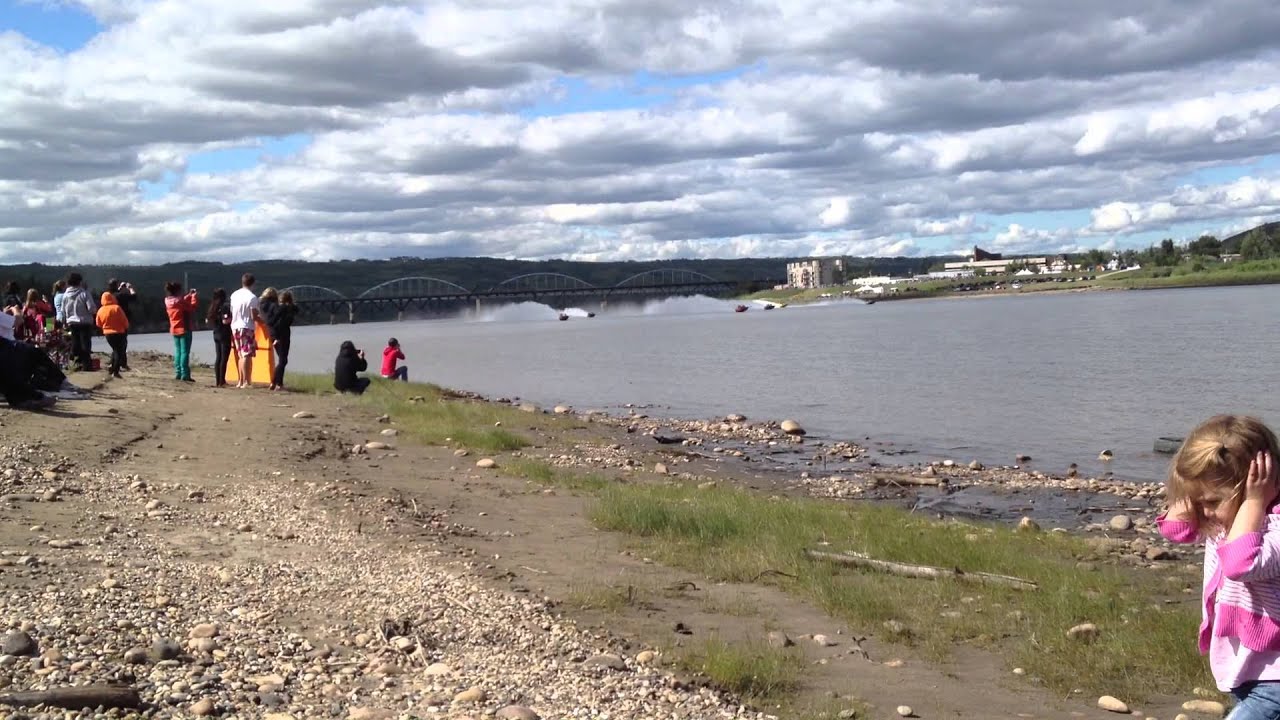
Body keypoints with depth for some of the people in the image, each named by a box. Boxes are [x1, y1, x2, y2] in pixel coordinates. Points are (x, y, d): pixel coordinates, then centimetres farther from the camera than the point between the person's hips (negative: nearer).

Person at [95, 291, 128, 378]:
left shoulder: (100, 310, -2)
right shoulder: (117, 308, -15)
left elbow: (98, 324, 7)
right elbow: (124, 320, -10)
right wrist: (126, 327, 9)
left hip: (107, 333, 4)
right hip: (119, 333, -4)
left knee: (115, 349, 23)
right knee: (119, 351, 3)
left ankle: (112, 366, 19)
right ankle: (115, 371, -1)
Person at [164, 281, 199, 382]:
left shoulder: (168, 301, 5)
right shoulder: (179, 301, -19)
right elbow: (193, 306, -14)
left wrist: (189, 295, 18)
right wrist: (194, 296, 0)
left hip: (174, 330, 8)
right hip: (184, 329, -8)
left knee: (177, 351, 14)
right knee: (185, 352, -6)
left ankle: (177, 374, 14)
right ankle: (185, 375, -8)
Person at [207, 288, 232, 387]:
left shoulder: (212, 306, 10)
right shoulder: (225, 306, -13)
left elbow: (207, 320, 13)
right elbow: (225, 321, -22)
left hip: (216, 334, 8)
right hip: (225, 334, -8)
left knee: (218, 358, 12)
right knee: (224, 358, -5)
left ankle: (217, 381, 14)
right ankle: (222, 382, -7)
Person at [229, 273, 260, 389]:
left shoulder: (234, 295, 7)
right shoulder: (252, 297, -13)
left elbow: (231, 312, 10)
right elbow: (254, 316, -14)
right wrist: (261, 319, 3)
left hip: (235, 327, 7)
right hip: (247, 328, -7)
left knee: (241, 355, 15)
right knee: (247, 356, -7)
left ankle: (241, 381, 18)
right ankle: (246, 382, -10)